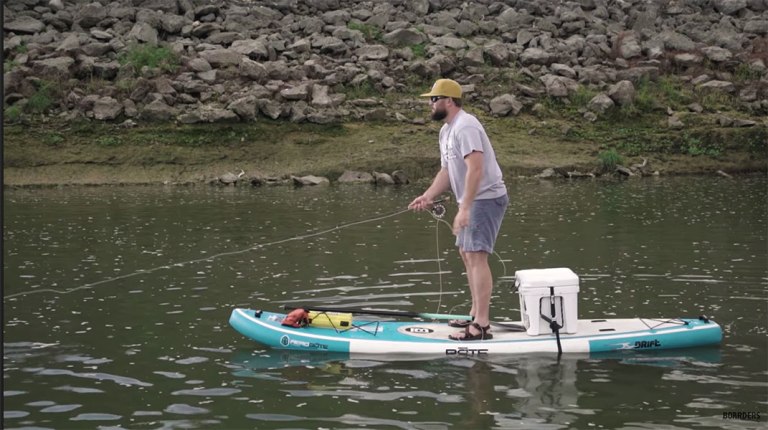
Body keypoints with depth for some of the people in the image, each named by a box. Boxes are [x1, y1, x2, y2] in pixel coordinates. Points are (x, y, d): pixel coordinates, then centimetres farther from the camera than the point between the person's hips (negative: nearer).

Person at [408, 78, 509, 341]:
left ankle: (481, 326, -18)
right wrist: (428, 196, 3)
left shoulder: (465, 127, -19)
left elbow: (475, 168, -28)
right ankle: (476, 315, 27)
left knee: (476, 256, -15)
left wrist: (464, 208, -31)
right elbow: (447, 171, 17)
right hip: (473, 201, 11)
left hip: (486, 199, -11)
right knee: (466, 253, 17)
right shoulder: (446, 130, 14)